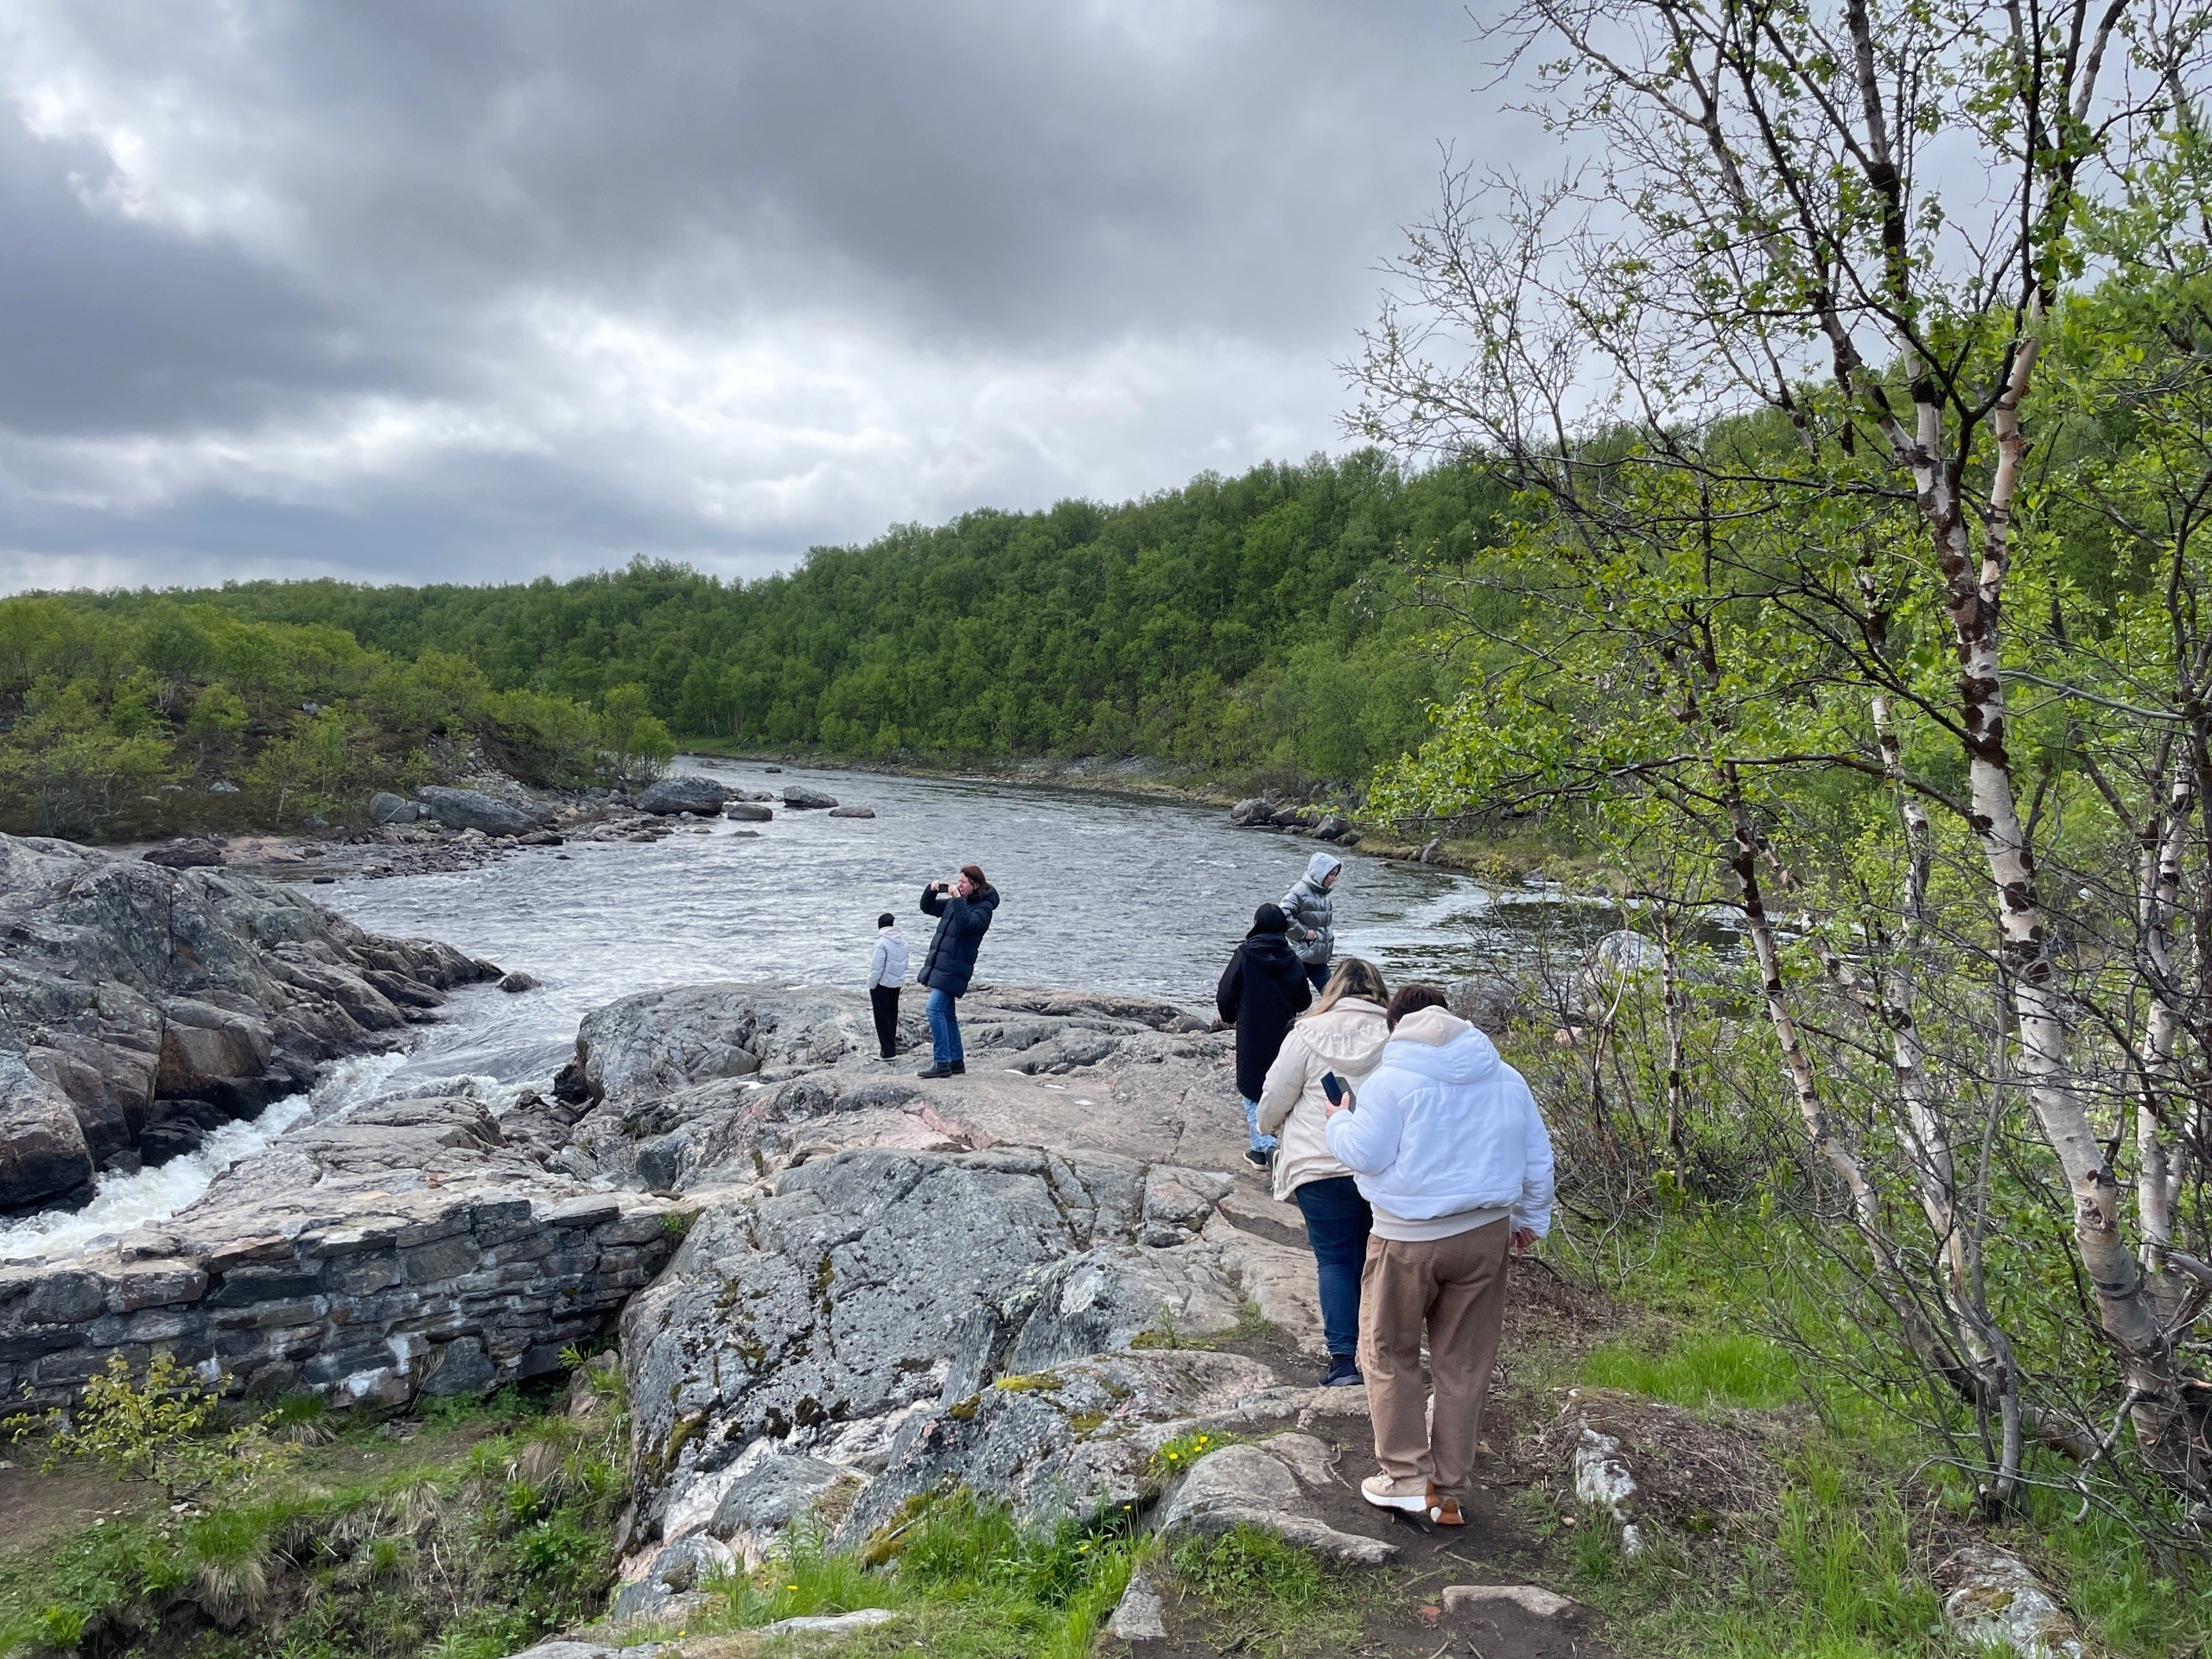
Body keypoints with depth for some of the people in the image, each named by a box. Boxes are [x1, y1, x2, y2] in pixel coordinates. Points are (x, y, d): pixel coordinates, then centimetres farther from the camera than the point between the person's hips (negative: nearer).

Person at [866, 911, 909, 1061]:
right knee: (892, 1017, 16)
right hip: (897, 983, 7)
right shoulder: (902, 941, 5)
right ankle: (892, 1048, 20)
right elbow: (904, 964, 11)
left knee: (882, 1018, -1)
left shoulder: (882, 943, -18)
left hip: (882, 984, -7)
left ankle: (888, 1052, -2)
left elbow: (877, 968, -18)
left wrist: (871, 986, -10)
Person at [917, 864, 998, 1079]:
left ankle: (942, 1063, -16)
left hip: (954, 966, -9)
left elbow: (965, 923, -26)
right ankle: (956, 1061, 21)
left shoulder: (983, 907, -9)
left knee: (935, 1008, -17)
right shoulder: (954, 902, 15)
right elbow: (927, 908, 23)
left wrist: (958, 899, -24)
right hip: (939, 963, 9)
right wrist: (931, 890, 5)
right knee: (947, 1013, 12)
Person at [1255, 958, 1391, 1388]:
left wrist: (1270, 1128, 21)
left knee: (1334, 1259, 8)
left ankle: (1344, 1358, 4)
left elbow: (1274, 1101, 0)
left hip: (1323, 1168, -2)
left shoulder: (1309, 1034, -5)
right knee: (1373, 1257, 16)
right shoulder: (1397, 1035, -1)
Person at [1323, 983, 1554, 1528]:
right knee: (1463, 1366, 13)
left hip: (1408, 1239, -5)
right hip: (1486, 1235, 5)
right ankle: (1448, 1494, 20)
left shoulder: (1390, 1079, -10)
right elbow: (1537, 1156, 13)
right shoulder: (1505, 1077, 8)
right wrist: (1531, 1217, 26)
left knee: (1390, 1355, 13)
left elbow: (1365, 1154, -13)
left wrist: (1338, 1121, 7)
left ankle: (1406, 1478, 14)